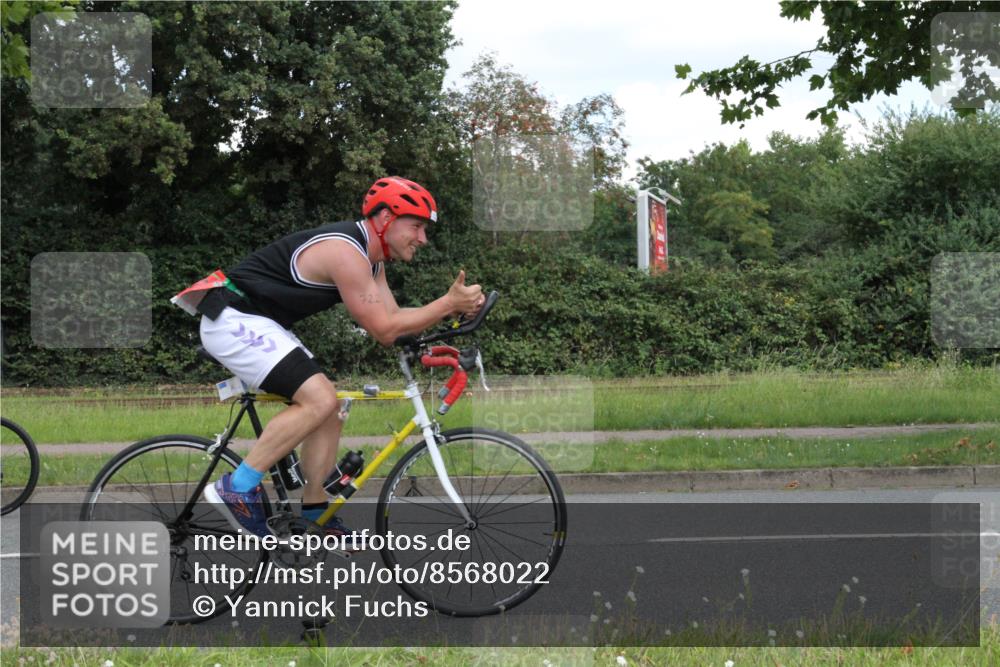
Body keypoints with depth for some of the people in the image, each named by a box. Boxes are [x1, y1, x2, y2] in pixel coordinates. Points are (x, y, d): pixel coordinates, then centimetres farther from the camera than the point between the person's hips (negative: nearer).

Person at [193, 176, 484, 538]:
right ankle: (237, 489, -16)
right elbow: (384, 330, -21)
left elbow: (394, 318, 9)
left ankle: (315, 516, 13)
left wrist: (453, 306, -4)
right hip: (234, 321, -11)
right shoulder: (346, 253, -21)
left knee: (329, 407, 9)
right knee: (319, 400, -21)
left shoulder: (369, 256, 11)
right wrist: (449, 304, -18)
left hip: (255, 324, 11)